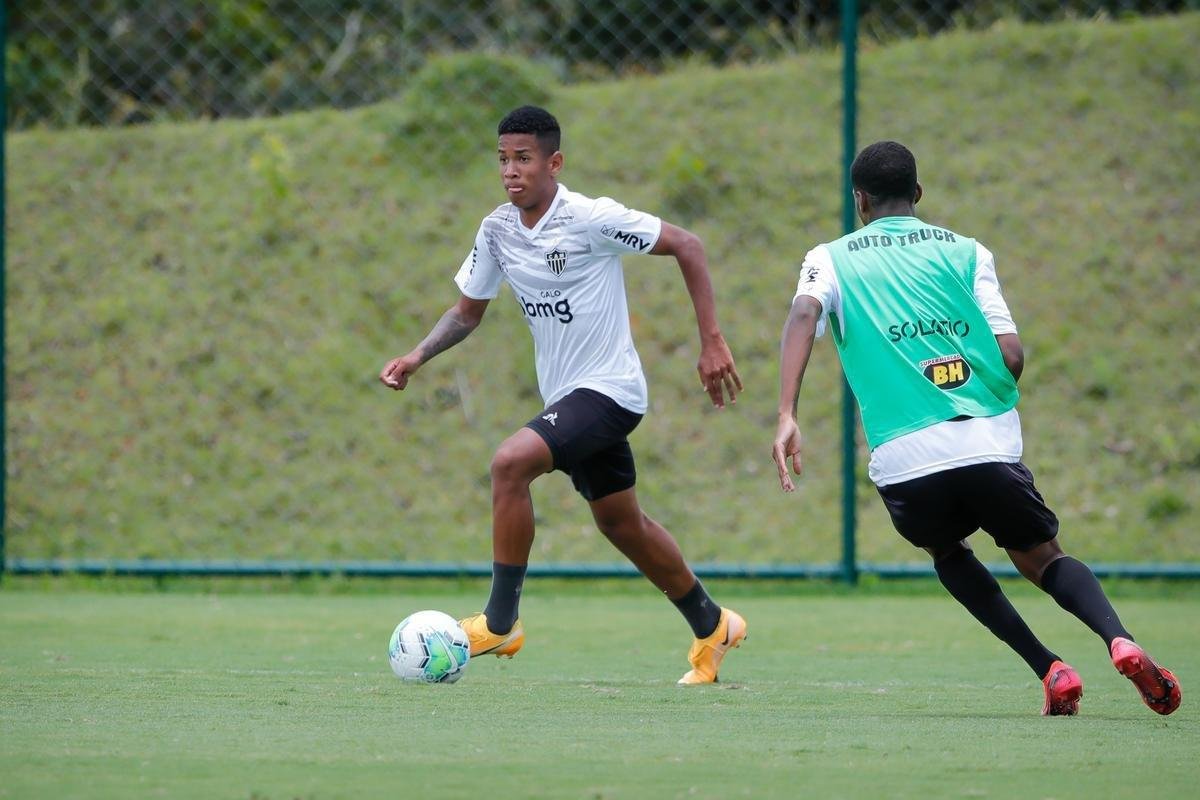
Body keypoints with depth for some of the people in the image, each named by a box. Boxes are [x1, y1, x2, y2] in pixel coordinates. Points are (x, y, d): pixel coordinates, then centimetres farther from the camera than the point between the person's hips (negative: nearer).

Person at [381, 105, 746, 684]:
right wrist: (418, 356, -5)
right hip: (566, 396, 8)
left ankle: (500, 621, -16)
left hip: (609, 388, -8)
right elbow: (467, 311, 13)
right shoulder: (497, 231, 1)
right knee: (619, 523, 17)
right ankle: (712, 627, 36)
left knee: (511, 462, -26)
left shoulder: (592, 219, -18)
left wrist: (712, 342, -16)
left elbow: (686, 246, -13)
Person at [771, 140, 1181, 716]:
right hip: (988, 445, 0)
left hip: (904, 458, 0)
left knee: (948, 552, 29)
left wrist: (786, 416, -19)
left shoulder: (830, 259, 12)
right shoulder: (965, 252, 13)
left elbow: (804, 313, -11)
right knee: (1042, 558, 19)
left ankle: (1049, 671, 12)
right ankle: (1119, 639, -12)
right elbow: (1011, 355, 3)